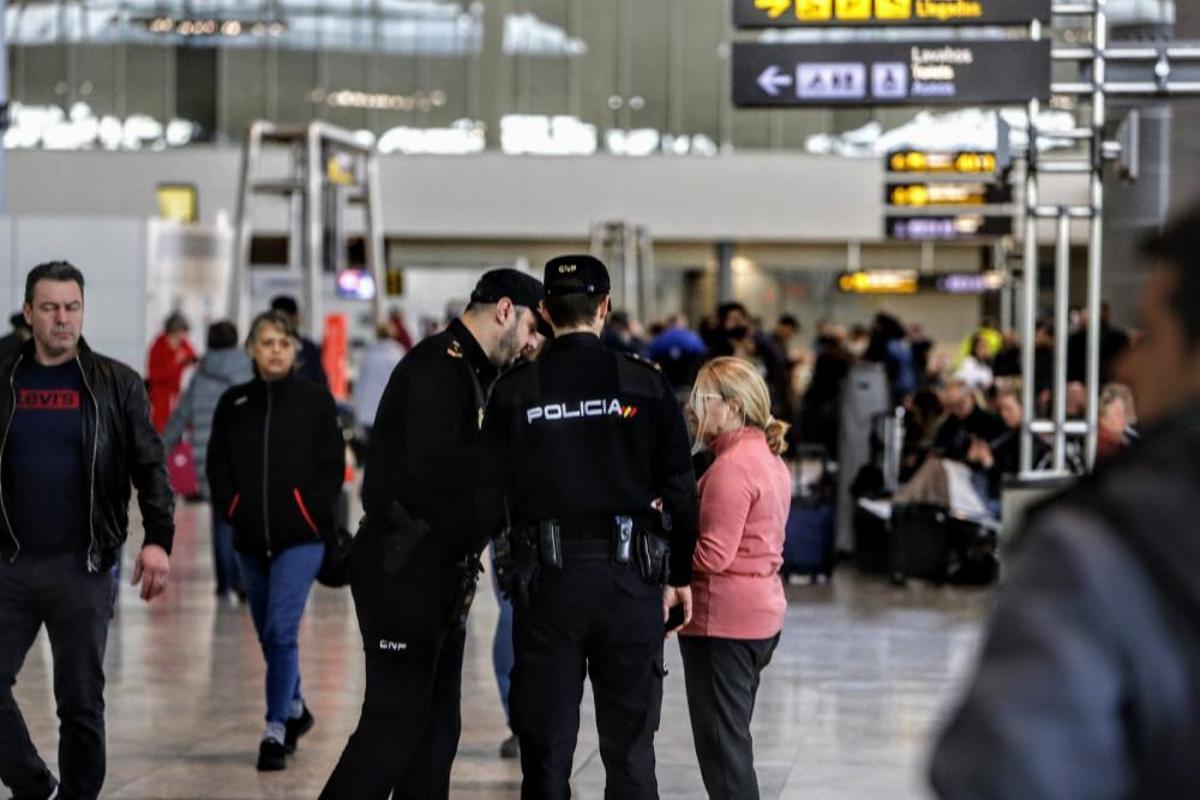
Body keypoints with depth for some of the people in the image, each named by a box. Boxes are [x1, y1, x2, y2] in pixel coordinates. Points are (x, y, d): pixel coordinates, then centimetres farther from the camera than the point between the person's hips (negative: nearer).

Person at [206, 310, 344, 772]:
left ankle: (275, 730, -11)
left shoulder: (315, 400, -2)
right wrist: (232, 509, -3)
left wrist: (314, 512, -10)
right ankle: (294, 709, 37)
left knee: (282, 629, -15)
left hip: (300, 537, -4)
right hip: (250, 538, 4)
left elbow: (332, 465, -1)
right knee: (267, 634, 15)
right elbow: (217, 465, 9)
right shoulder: (233, 403, 6)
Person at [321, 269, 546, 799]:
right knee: (396, 720, -10)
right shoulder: (437, 366, -13)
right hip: (404, 571, -10)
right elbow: (433, 462, -26)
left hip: (441, 572, 10)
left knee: (437, 724, 11)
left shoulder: (473, 373, 19)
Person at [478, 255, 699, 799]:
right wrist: (679, 576, 9)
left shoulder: (514, 391, -2)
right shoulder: (646, 385, -3)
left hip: (545, 578, 0)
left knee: (546, 750, 7)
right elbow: (681, 491, -1)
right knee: (630, 752, 8)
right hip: (630, 578, 0)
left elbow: (489, 497, -1)